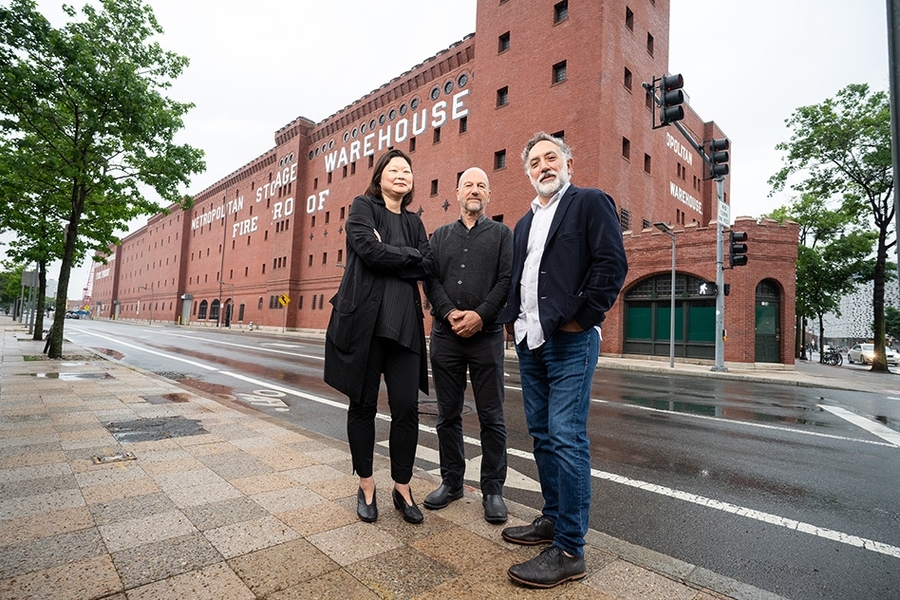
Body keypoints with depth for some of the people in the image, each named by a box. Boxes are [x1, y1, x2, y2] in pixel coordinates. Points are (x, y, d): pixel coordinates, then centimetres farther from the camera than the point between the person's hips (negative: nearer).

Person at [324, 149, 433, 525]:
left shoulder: (414, 222, 18)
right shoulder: (362, 207, 6)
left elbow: (426, 266, 2)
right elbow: (371, 251, -13)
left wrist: (388, 254, -8)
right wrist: (409, 255, -3)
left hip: (404, 323, 3)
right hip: (364, 320, -3)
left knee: (406, 407, 0)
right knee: (363, 405, 6)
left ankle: (402, 489, 18)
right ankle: (366, 487, 24)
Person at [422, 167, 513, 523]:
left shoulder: (501, 234, 9)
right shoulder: (440, 236, 16)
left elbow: (507, 280, -3)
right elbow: (430, 280, 4)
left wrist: (481, 315, -15)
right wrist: (450, 313, -12)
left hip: (486, 335, -2)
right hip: (445, 334, 3)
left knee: (491, 417, 3)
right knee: (448, 414, 10)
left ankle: (493, 489, 16)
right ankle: (451, 482, 25)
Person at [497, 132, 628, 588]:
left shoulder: (591, 203, 1)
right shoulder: (524, 223, 22)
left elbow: (612, 264, -10)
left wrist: (580, 317, -14)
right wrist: (513, 319, 8)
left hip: (570, 341, -7)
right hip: (529, 342, 8)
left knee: (566, 439, -6)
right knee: (542, 436, 13)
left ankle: (569, 550, 6)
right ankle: (552, 519, 29)